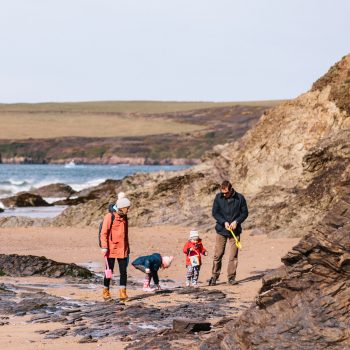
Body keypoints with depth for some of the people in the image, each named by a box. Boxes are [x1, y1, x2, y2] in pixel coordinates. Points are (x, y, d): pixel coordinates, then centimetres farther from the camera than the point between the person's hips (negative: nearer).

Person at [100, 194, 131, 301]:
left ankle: (122, 293, 3)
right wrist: (104, 247, -17)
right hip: (112, 249, -5)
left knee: (123, 271, 0)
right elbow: (103, 233, -10)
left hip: (122, 250, 5)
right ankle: (106, 292, 16)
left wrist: (128, 248, 24)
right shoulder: (110, 216, -8)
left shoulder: (124, 218, 12)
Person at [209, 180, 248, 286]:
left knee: (233, 256, 0)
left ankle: (231, 277, 9)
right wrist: (224, 222, -14)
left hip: (235, 231, 0)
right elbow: (215, 212, 0)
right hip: (221, 230, 0)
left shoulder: (240, 198, -3)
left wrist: (236, 221, -13)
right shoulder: (218, 197, -2)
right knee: (218, 255, 0)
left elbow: (245, 213, 3)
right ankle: (214, 277, 9)